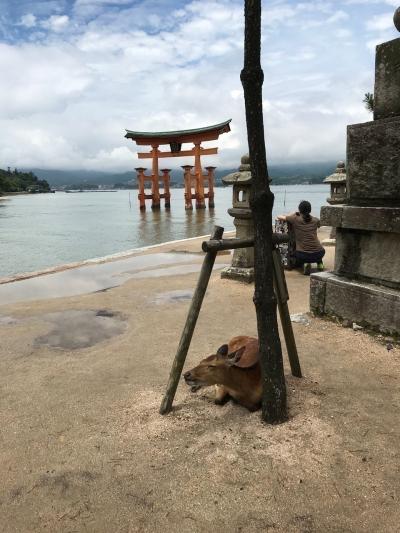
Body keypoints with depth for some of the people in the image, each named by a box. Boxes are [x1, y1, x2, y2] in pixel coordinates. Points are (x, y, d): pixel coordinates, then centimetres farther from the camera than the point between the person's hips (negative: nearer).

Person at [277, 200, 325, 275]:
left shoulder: (295, 219, -1)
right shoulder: (315, 220, 8)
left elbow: (279, 217, 13)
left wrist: (294, 214, 27)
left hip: (302, 255, -3)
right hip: (318, 254, 4)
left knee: (298, 262, 32)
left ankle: (305, 264, 1)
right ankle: (319, 263, 20)